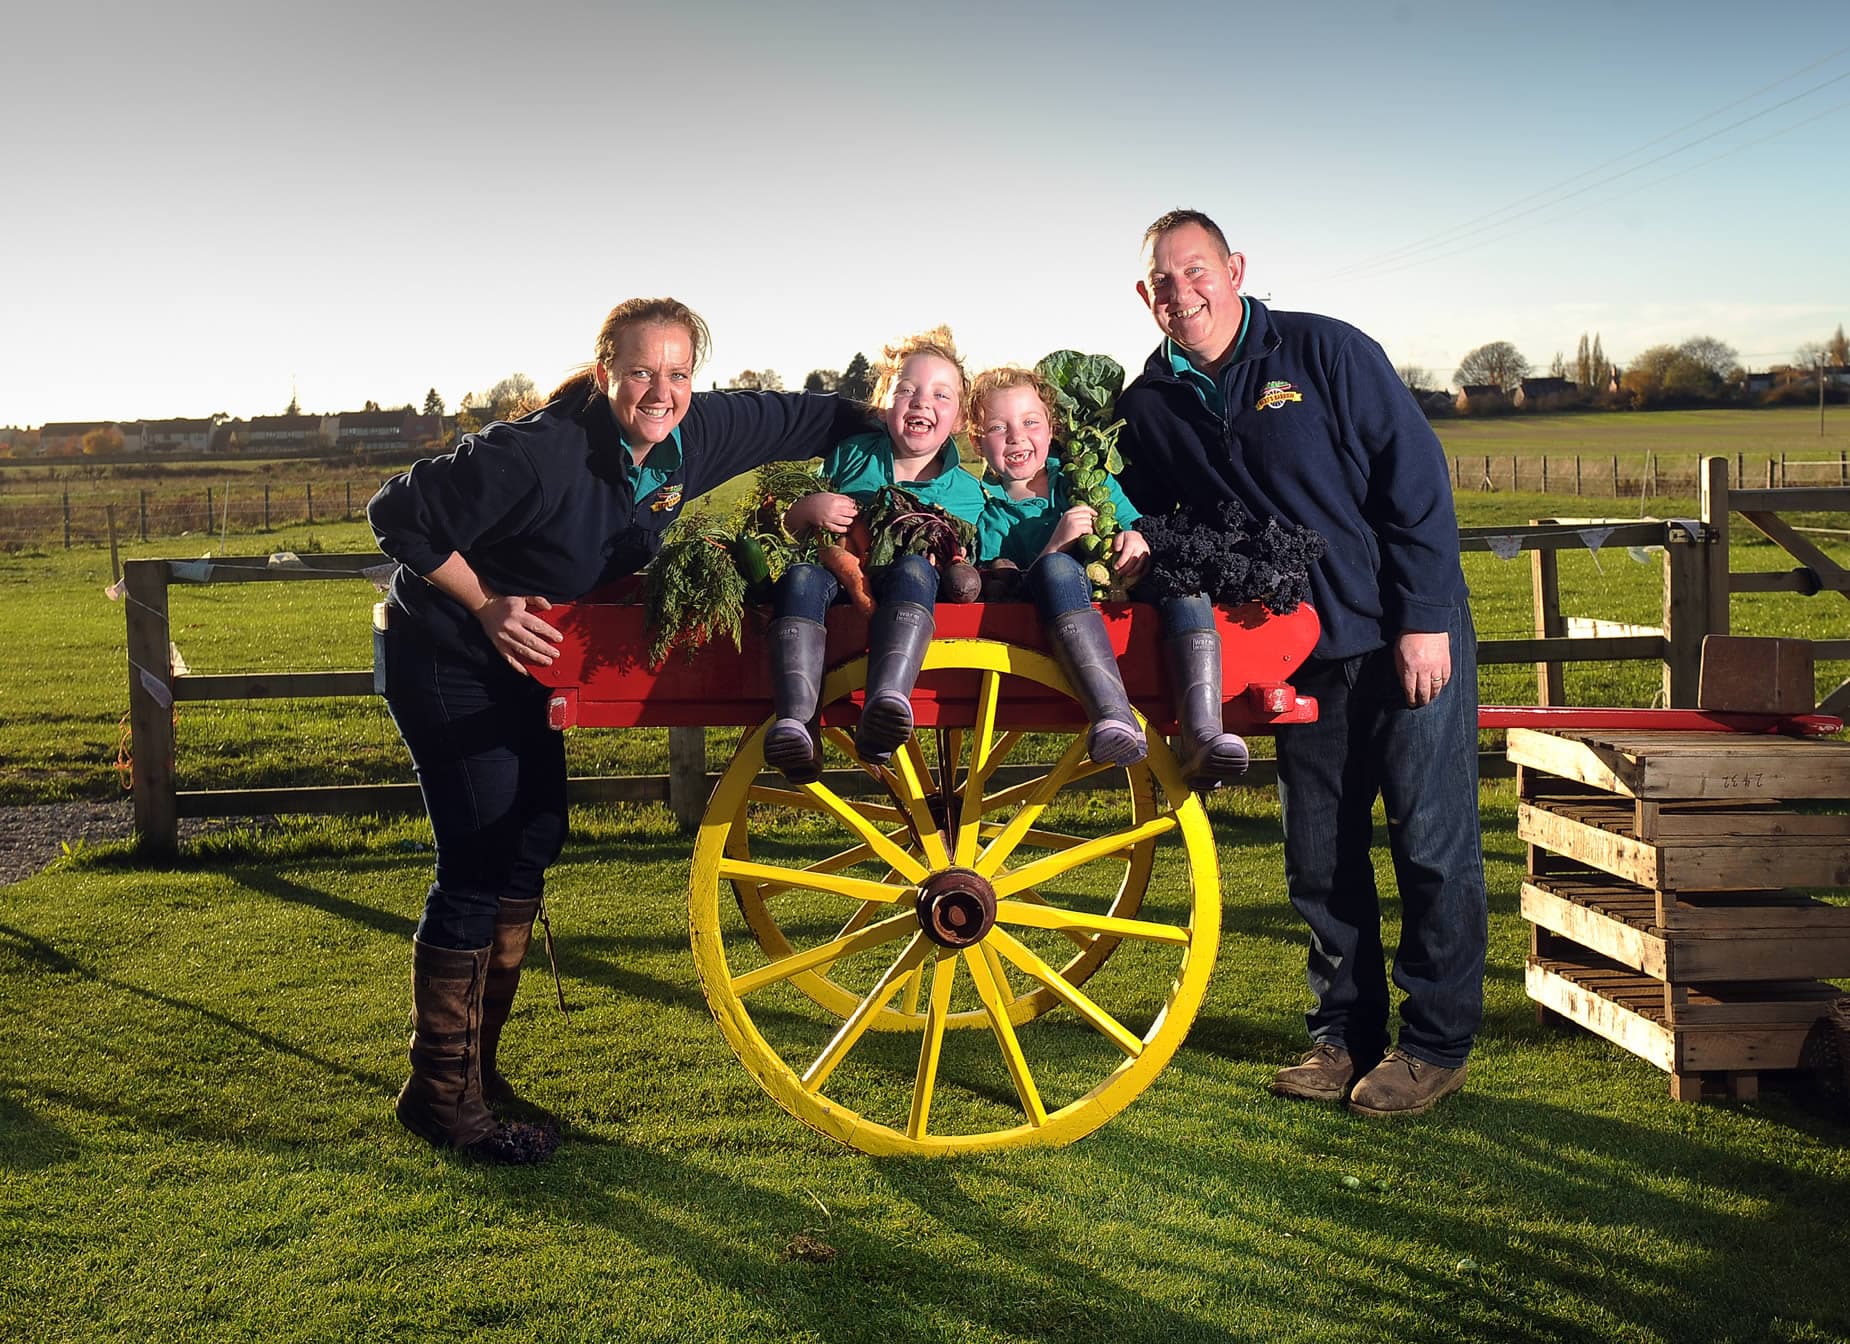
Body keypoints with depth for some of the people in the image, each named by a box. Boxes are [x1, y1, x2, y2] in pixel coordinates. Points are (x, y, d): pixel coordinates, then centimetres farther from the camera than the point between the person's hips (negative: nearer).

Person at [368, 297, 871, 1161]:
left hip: (520, 658, 8)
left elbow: (799, 418, 5)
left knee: (534, 840, 10)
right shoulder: (539, 455, -30)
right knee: (479, 864, -10)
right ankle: (439, 1096, 4)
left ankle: (476, 1066, 25)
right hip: (444, 658, -8)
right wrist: (485, 605, -24)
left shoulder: (694, 436, -10)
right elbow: (398, 515, -24)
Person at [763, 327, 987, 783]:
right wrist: (810, 508, -6)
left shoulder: (965, 490, 11)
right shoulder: (852, 454, 14)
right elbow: (788, 525, 17)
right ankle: (795, 722, -51)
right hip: (835, 573, 1)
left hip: (897, 597, -1)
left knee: (915, 570, -35)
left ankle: (885, 703, -57)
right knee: (801, 576, -33)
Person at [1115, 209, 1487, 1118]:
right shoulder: (1147, 407, 5)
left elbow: (1417, 478, -10)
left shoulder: (1325, 352, -8)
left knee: (1432, 841, -1)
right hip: (1300, 658, 5)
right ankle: (1345, 1034, 23)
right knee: (1319, 858, 9)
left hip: (1411, 641, -4)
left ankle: (1435, 1043, 11)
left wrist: (1423, 619, -14)